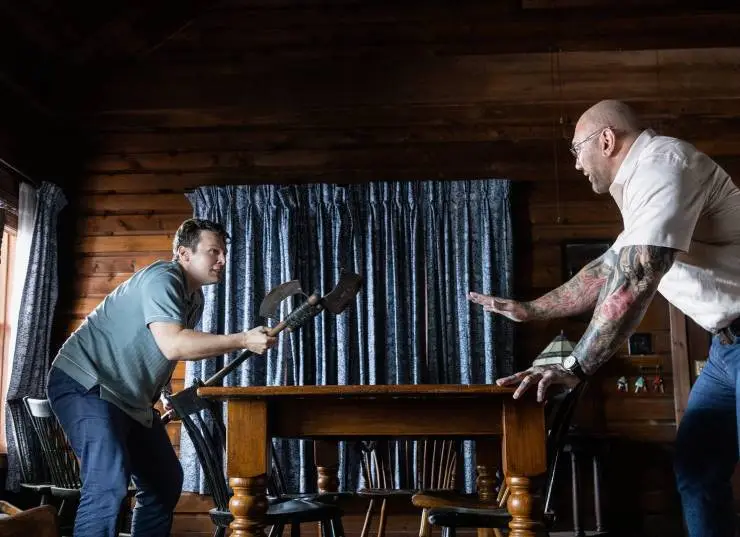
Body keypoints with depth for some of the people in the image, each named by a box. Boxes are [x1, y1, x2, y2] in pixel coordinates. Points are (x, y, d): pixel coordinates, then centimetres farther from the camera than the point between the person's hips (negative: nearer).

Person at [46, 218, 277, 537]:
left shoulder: (195, 298, 10)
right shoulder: (161, 279, -20)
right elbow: (172, 345, -34)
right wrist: (243, 341, -33)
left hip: (131, 396, 10)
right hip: (85, 384, -10)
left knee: (165, 481, 12)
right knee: (109, 483, -26)